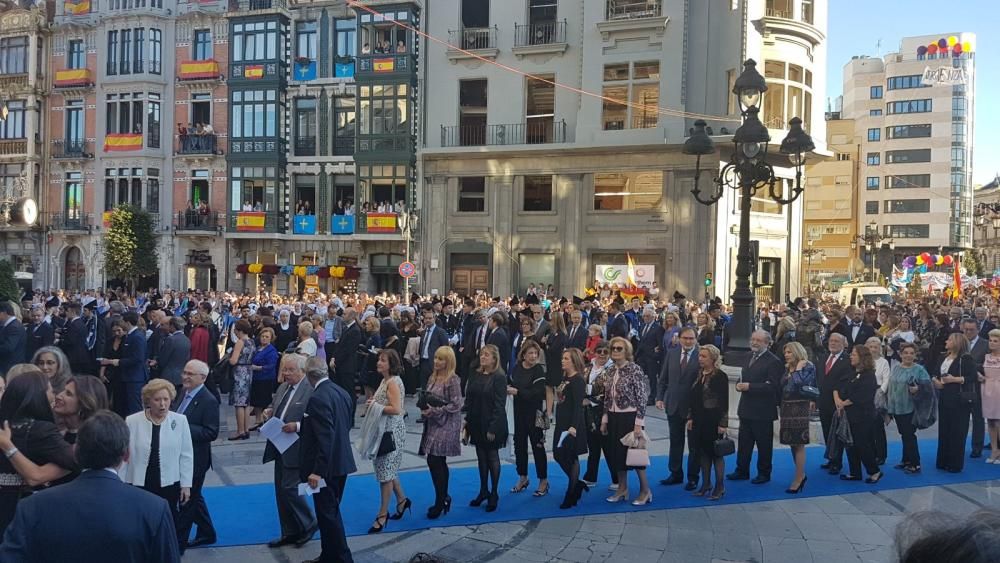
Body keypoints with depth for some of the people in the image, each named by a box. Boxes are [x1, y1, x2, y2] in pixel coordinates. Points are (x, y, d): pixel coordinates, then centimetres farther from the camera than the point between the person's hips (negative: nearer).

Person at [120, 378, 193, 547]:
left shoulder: (180, 421, -5)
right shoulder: (132, 421, -6)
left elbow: (186, 455, 0)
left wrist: (186, 484, 0)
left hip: (169, 485, 0)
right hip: (138, 485, 0)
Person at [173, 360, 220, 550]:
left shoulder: (209, 401, -19)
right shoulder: (183, 394, 6)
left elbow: (211, 433, -22)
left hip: (195, 458, -8)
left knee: (187, 499, 4)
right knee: (193, 497, 20)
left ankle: (178, 541, 16)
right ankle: (206, 533, 35)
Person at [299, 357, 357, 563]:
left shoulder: (317, 399, -21)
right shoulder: (342, 392, 6)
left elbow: (325, 438, -26)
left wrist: (318, 471, -24)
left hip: (326, 467, -9)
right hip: (341, 461, 9)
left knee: (328, 514, 2)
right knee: (330, 512, 19)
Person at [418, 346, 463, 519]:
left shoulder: (453, 380, -13)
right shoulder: (433, 377, 10)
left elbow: (456, 405, -16)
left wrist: (434, 411, -17)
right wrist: (424, 407, -2)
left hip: (446, 425, -7)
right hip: (432, 424, 8)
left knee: (435, 461, -10)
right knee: (439, 463, 13)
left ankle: (440, 501, 3)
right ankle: (443, 498, 25)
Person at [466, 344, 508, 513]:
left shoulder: (499, 378, -12)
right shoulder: (475, 376, 6)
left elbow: (499, 405, -15)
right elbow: (469, 400, 9)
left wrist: (493, 428, -18)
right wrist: (467, 421, 4)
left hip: (492, 424, -6)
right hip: (476, 423, 6)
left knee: (492, 457, 6)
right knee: (481, 456, 14)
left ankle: (494, 495, 17)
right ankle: (483, 491, 26)